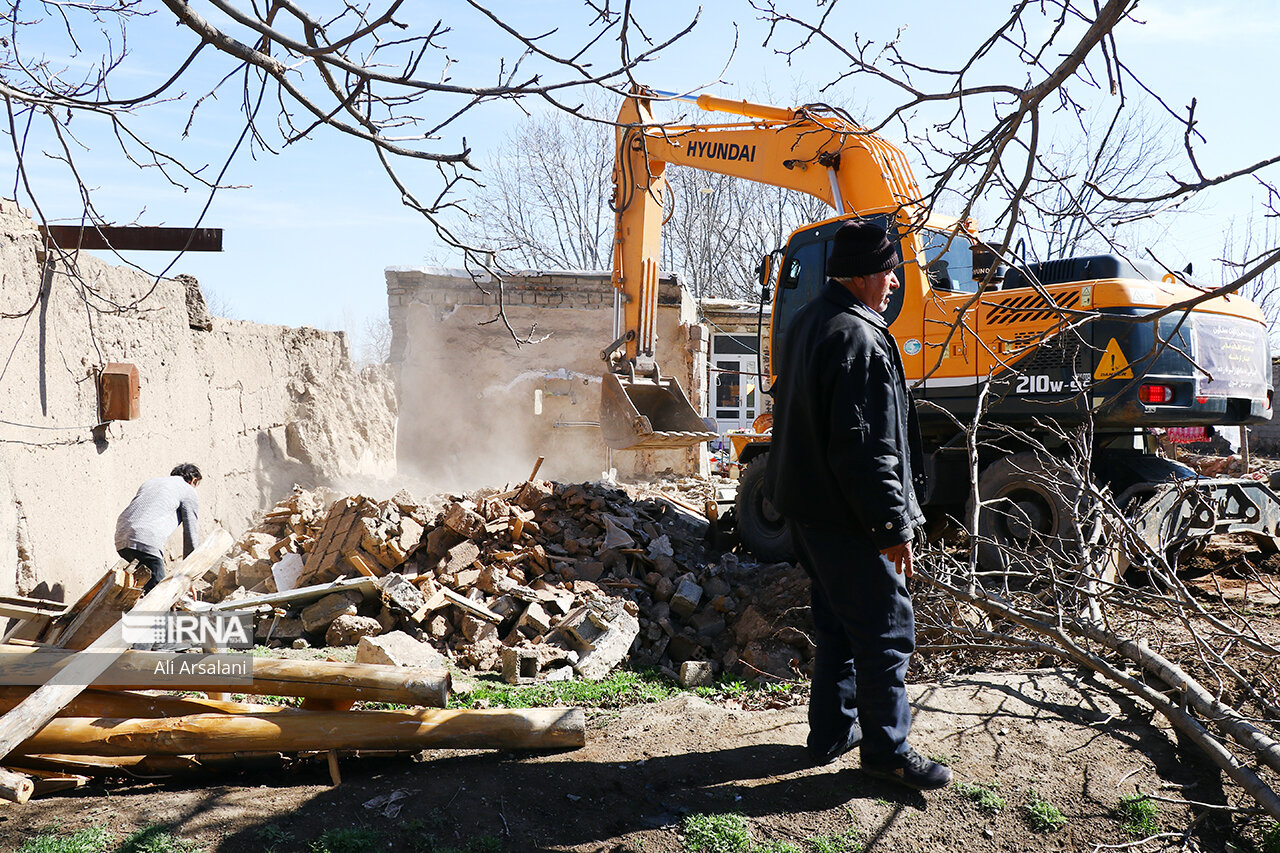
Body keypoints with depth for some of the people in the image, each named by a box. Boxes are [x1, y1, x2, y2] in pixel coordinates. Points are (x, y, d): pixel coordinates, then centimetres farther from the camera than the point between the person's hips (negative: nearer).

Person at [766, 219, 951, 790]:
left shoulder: (808, 322, 12)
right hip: (847, 519, -10)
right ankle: (886, 749, 15)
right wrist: (894, 525, -20)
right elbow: (865, 449, -26)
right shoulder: (857, 340, -22)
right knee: (886, 631, 2)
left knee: (837, 625, 20)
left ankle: (832, 733, 30)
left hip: (808, 506, 10)